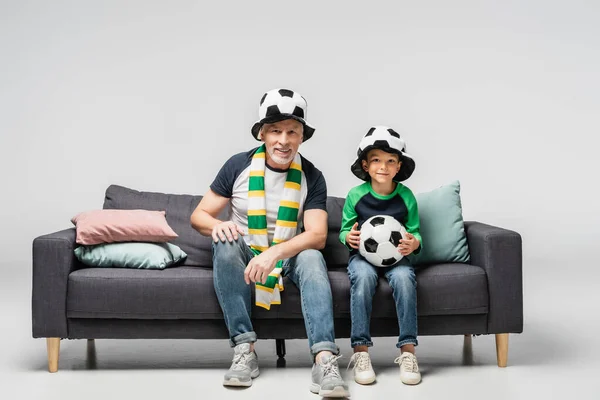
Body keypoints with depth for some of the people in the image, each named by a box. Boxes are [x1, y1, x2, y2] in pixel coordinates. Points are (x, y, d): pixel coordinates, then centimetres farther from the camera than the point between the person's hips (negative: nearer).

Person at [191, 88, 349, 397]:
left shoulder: (311, 177, -7)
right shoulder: (238, 166, -7)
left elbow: (317, 235, -17)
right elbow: (198, 216, -3)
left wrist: (274, 253, -36)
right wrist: (217, 225, -29)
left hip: (288, 256, 0)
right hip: (242, 256, 0)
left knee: (312, 257, -31)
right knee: (226, 242, -32)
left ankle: (324, 361, -44)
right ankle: (244, 350, -33)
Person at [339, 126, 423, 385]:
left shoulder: (406, 196, -1)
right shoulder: (356, 195, -3)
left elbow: (414, 232, 5)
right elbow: (344, 230, 7)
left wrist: (414, 243, -18)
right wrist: (348, 237, -17)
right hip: (362, 254, 0)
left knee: (404, 277, -33)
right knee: (363, 276, -35)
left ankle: (408, 351, -24)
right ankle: (361, 350, -28)